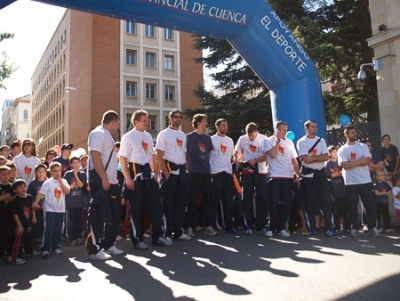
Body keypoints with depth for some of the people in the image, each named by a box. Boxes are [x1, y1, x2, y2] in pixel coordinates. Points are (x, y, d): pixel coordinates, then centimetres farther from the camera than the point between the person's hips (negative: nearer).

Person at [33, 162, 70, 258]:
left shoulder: (64, 181, 6)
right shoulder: (48, 182, -5)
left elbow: (67, 191, -8)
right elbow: (41, 193, -11)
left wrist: (60, 181, -10)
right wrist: (36, 202, -24)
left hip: (60, 210, 4)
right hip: (49, 209, -4)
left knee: (58, 230, 12)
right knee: (48, 230, -7)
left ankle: (56, 247, 24)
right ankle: (45, 249, -4)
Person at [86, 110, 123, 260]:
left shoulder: (107, 135, 19)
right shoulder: (98, 133, -11)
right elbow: (95, 156, -21)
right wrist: (104, 179, -24)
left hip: (111, 182, 10)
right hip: (100, 182, -10)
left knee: (114, 215, 13)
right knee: (98, 215, -5)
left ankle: (108, 244, 24)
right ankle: (94, 250, 2)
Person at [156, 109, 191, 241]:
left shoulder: (183, 135, 15)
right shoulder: (164, 134, -4)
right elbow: (159, 156, -10)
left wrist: (187, 171, 9)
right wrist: (166, 173, -16)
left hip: (182, 170, 7)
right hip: (170, 170, -6)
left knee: (181, 202, 9)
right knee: (168, 203, -3)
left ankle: (178, 231, 17)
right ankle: (167, 233, 5)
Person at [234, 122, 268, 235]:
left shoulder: (264, 139, -4)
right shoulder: (242, 139, 2)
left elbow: (267, 156, -8)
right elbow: (237, 152, 15)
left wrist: (255, 160, -22)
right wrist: (237, 160, -5)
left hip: (261, 172, -1)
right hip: (247, 172, 1)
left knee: (261, 198, 4)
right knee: (247, 199, 1)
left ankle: (260, 225, 16)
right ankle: (249, 226, 8)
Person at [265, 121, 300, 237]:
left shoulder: (289, 142, 14)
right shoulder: (268, 141, 1)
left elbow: (294, 161, 15)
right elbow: (272, 154, -16)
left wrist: (298, 176, 7)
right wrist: (278, 140, -9)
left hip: (289, 177, 4)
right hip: (275, 177, -4)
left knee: (287, 204, 3)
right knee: (274, 204, -4)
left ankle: (281, 228, 12)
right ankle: (271, 228, 7)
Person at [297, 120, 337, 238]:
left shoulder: (321, 140, 9)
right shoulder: (301, 142, -4)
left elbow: (326, 157, -4)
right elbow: (306, 159, -16)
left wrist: (312, 158, -13)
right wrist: (319, 157, -6)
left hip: (321, 173, 4)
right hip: (308, 175, -3)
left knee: (326, 201, 0)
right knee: (310, 202, 3)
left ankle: (329, 228, 4)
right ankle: (312, 228, 12)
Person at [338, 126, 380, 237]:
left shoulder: (363, 146, 7)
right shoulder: (342, 149, 3)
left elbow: (367, 160, -8)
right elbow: (344, 165, -12)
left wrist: (352, 163, -11)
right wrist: (360, 162, -11)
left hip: (366, 181, 1)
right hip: (351, 182, -1)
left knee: (370, 205, 3)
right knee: (352, 206, 4)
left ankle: (372, 227, 14)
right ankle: (354, 228, 12)